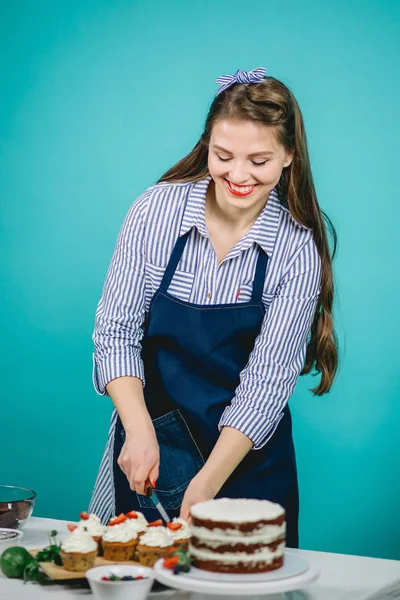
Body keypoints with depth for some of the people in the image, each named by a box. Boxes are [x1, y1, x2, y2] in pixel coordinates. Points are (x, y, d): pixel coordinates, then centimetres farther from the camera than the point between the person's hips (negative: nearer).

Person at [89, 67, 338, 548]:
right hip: (150, 447, 1)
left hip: (246, 457, 0)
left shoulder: (298, 251, -12)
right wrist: (139, 431, -22)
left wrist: (208, 483, -24)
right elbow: (116, 331, -8)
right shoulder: (157, 210, -10)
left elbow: (266, 382, -14)